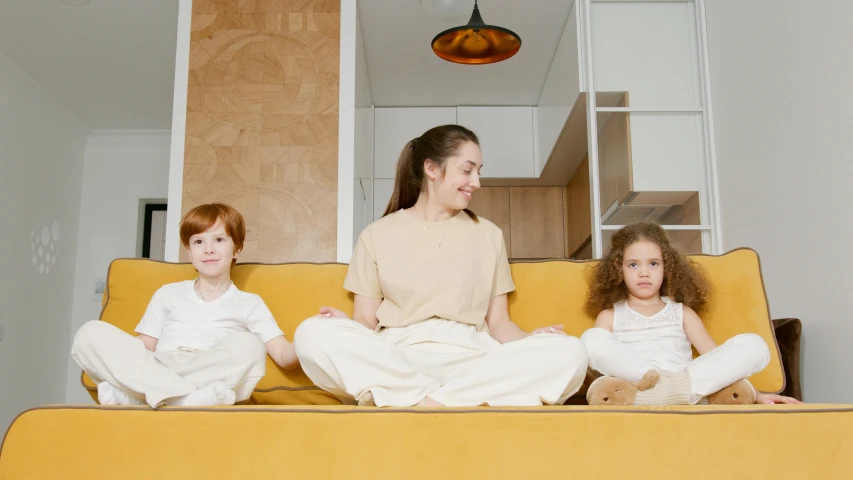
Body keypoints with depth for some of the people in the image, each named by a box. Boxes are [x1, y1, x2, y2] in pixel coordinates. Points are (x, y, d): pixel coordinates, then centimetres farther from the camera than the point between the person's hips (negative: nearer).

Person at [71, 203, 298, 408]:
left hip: (210, 380, -2)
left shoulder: (250, 304, 16)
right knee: (91, 334, -17)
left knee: (248, 345, -31)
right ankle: (193, 399, -33)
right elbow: (143, 348, 18)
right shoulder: (167, 294, 24)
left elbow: (285, 356, 4)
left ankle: (128, 392, -26)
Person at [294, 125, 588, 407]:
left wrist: (531, 339, -8)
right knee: (313, 335, -29)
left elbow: (498, 321, 14)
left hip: (469, 360, 2)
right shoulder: (376, 235, 11)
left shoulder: (489, 234, 16)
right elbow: (366, 320, 8)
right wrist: (346, 328, -16)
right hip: (395, 360, -2)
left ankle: (403, 401, -27)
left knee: (568, 353, -26)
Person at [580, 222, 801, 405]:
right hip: (633, 379, -2)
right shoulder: (609, 315, 21)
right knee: (592, 339, -27)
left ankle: (678, 388, -37)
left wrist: (755, 394, 3)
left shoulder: (681, 312, 24)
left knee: (753, 345, -16)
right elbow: (594, 353, 8)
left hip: (685, 383, 2)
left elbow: (717, 357, 16)